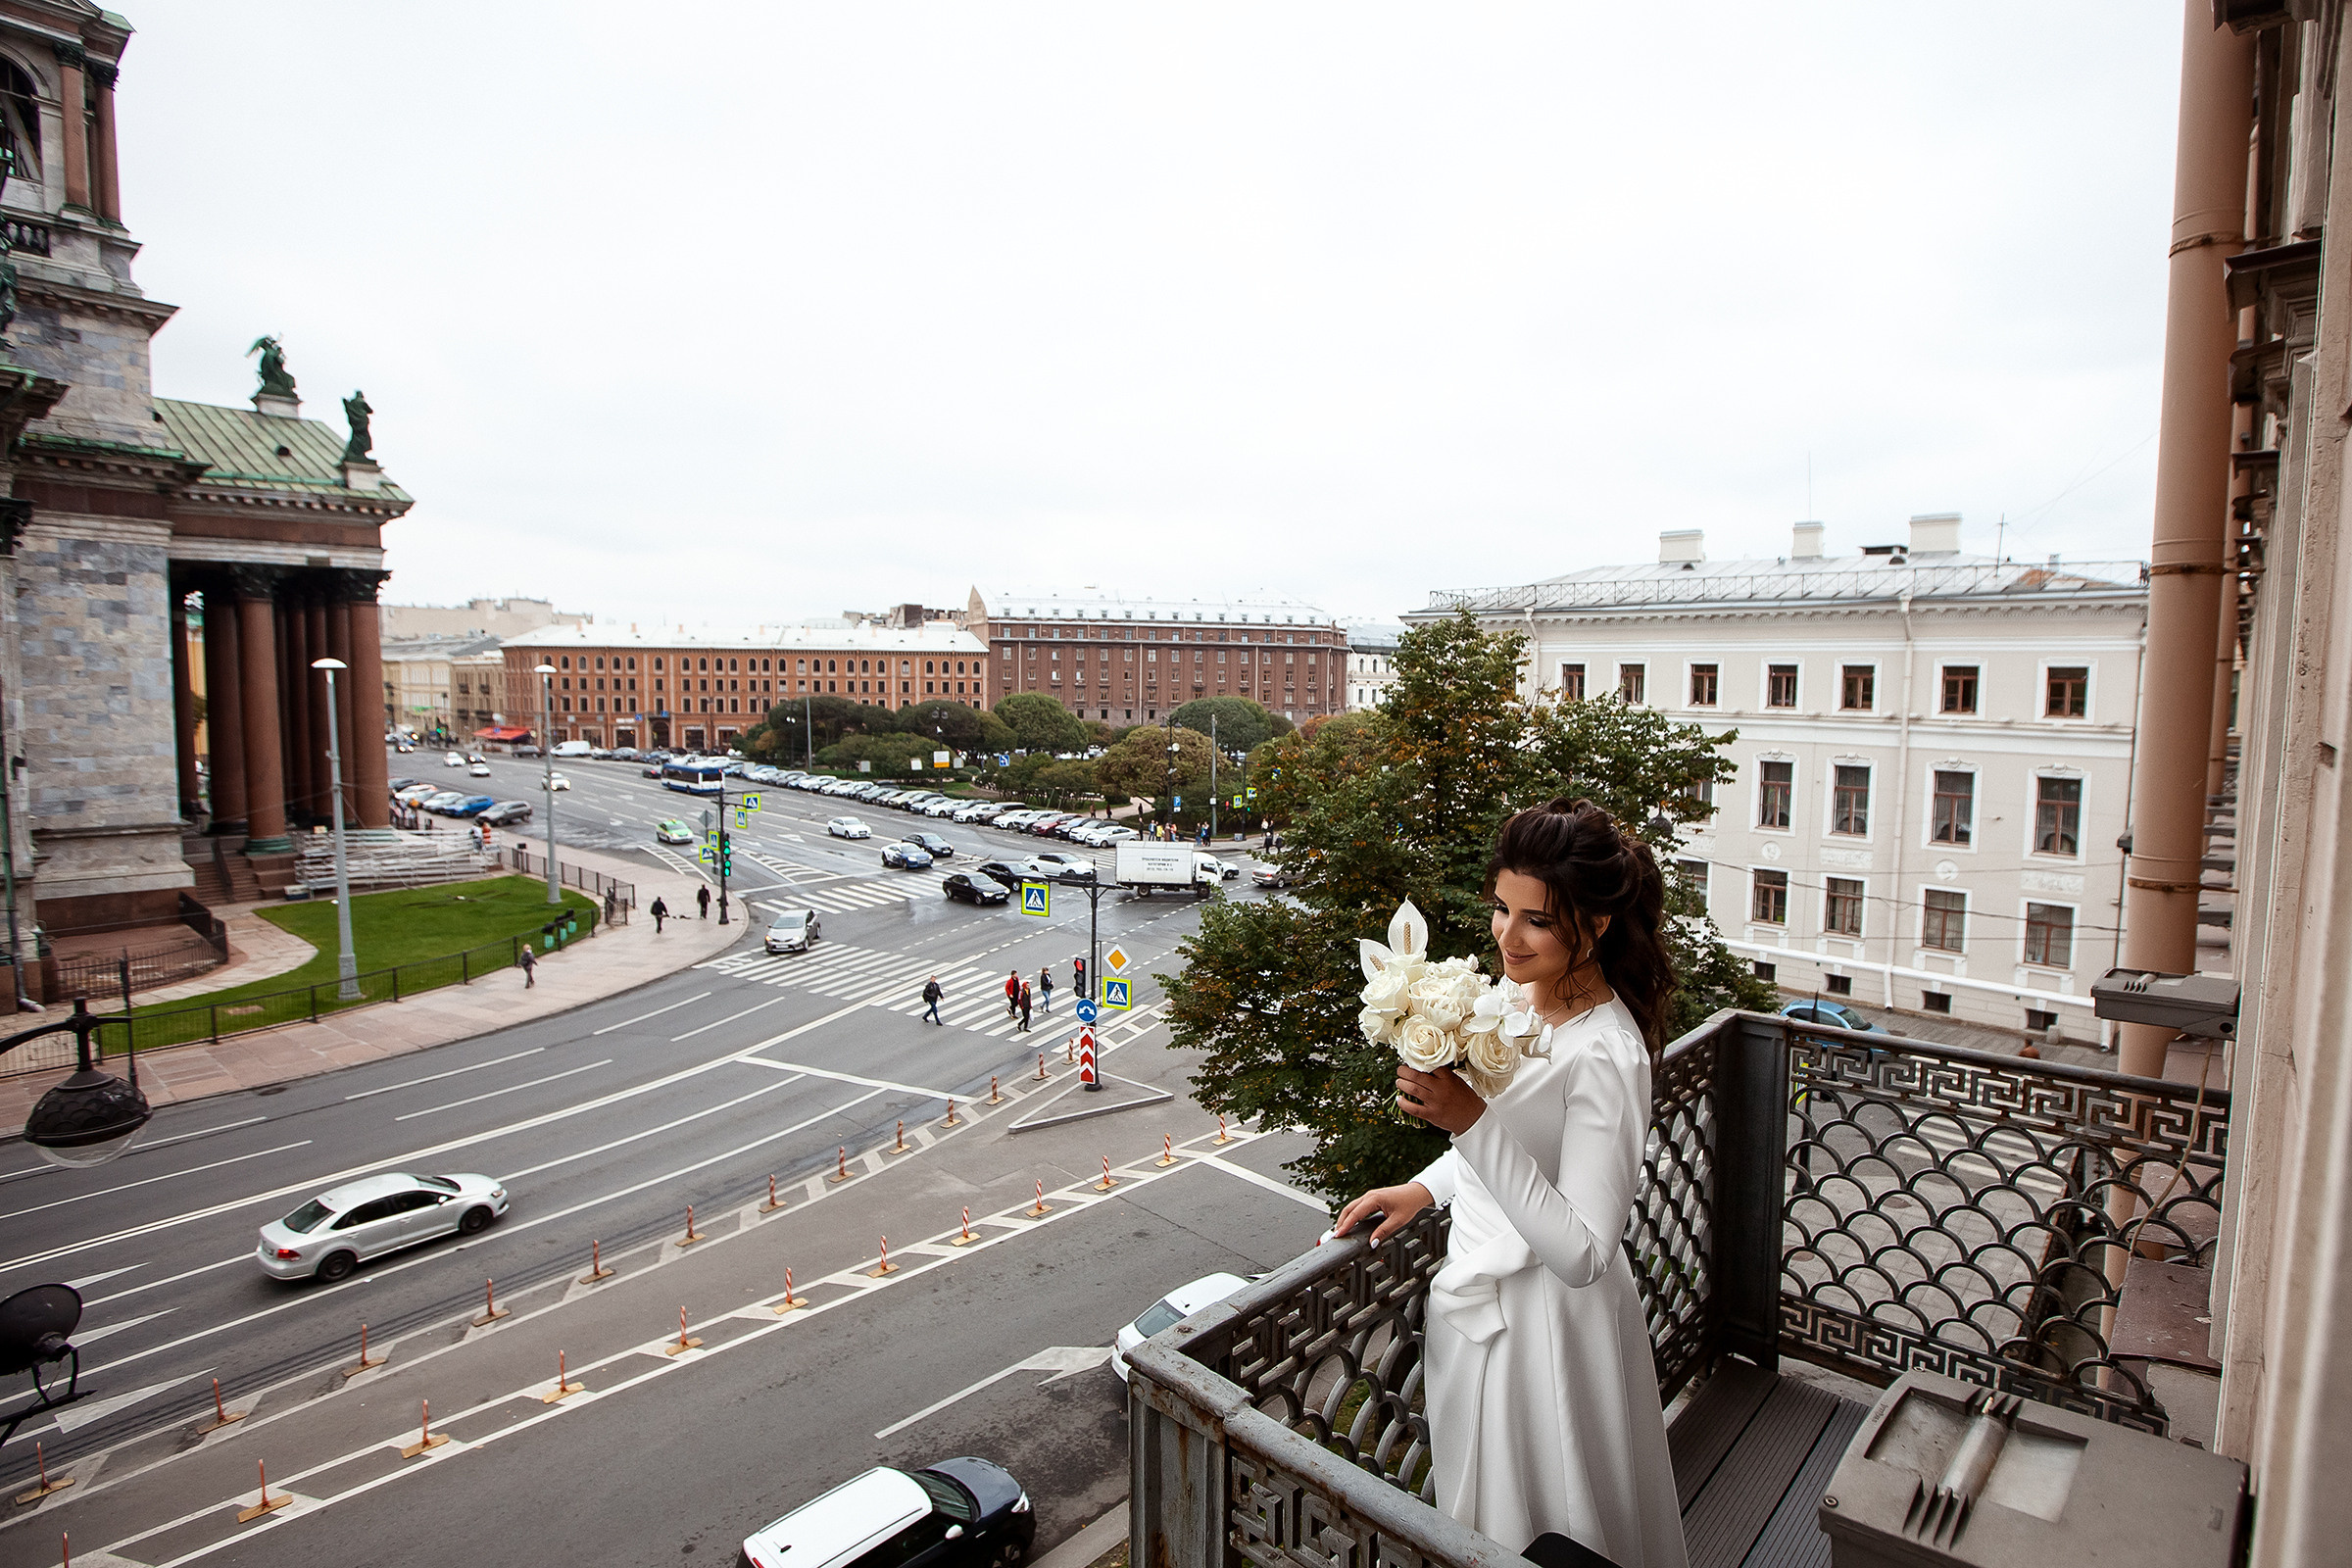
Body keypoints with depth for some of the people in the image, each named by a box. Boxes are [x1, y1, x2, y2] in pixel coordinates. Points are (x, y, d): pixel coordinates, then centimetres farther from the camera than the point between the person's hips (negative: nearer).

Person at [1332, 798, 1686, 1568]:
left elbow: (1582, 1255, -33)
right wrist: (1424, 1188, 6)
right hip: (1478, 1298, 8)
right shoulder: (1523, 996, -4)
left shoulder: (1606, 1057, -30)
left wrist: (1472, 1123, -41)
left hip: (1541, 1324, -8)